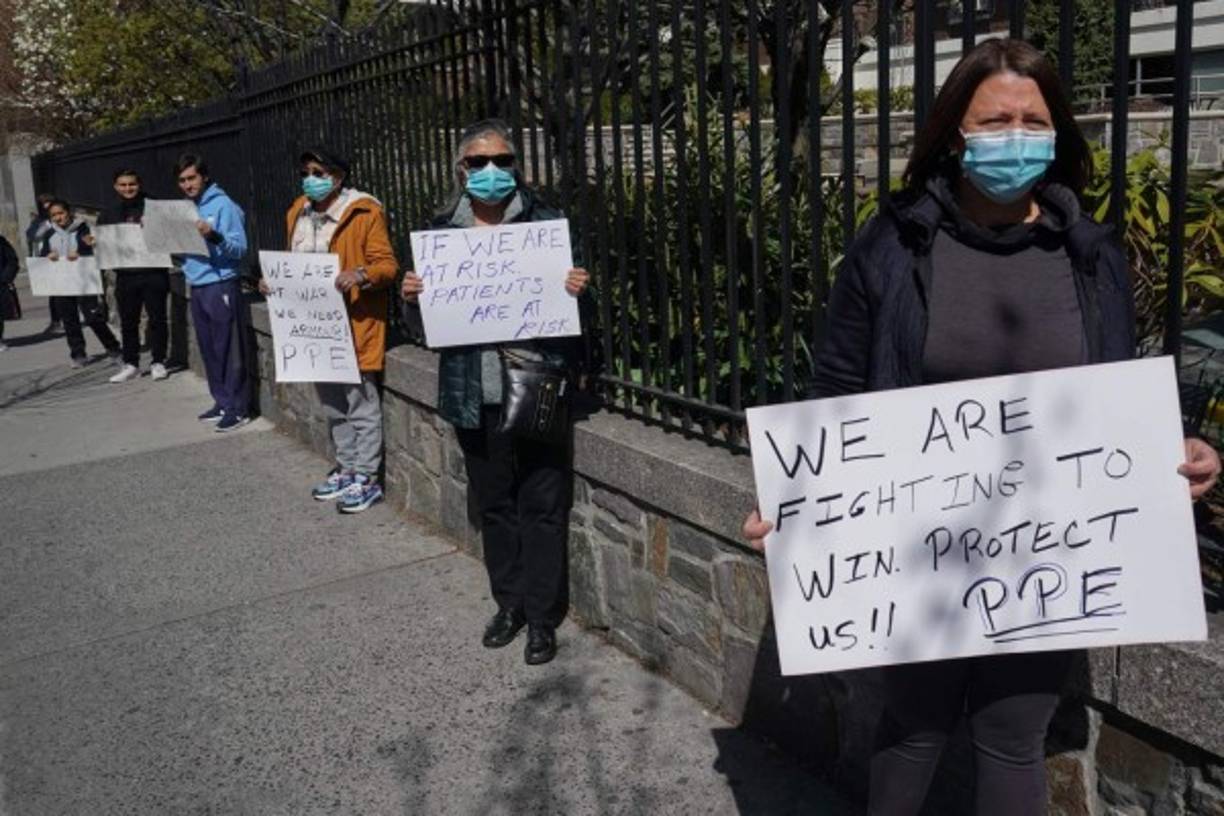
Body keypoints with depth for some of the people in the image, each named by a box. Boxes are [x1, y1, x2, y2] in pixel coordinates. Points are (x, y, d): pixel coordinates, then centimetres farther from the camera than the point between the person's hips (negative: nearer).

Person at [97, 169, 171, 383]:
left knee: (157, 318, 2)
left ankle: (158, 362, 13)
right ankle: (130, 364, 18)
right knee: (128, 322, 9)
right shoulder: (109, 213, 12)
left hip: (153, 272, -3)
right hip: (125, 275, 3)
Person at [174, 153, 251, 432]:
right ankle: (222, 401, 22)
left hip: (221, 286, -8)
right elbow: (185, 245, 20)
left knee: (228, 350, -4)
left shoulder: (223, 205, -9)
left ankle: (238, 408, 1)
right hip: (197, 287, 8)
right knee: (208, 350, 12)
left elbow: (240, 249, -14)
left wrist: (214, 236, -30)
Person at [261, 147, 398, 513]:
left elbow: (387, 265, -11)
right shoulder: (298, 213, 12)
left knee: (361, 404, -2)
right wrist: (275, 281, 6)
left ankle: (367, 479, 8)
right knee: (332, 405, 16)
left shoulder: (364, 212, -9)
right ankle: (347, 468, 29)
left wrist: (361, 274, -29)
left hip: (354, 326, -7)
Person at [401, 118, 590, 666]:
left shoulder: (545, 224, -1)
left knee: (541, 504, 3)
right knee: (494, 502, 14)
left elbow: (572, 293, 2)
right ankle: (509, 602, 31)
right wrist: (411, 295, -10)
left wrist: (577, 290, -20)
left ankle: (542, 616, 17)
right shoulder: (441, 233, 7)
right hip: (474, 391, 3)